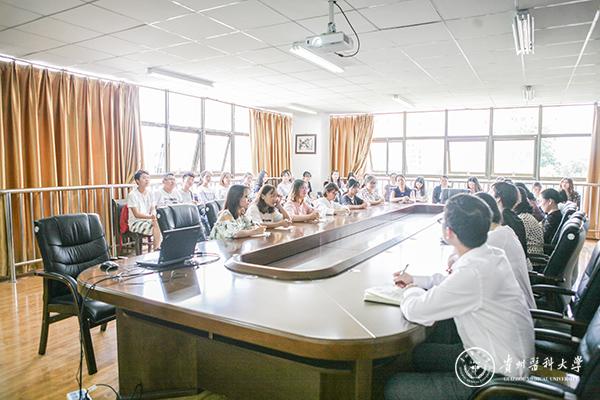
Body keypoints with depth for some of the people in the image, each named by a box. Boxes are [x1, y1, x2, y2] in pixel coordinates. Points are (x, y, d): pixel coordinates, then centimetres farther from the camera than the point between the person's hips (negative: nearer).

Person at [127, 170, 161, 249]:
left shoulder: (150, 194, 8)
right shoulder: (132, 195, -10)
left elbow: (153, 209, 4)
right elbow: (136, 214, -16)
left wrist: (154, 216, -20)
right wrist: (150, 216, -29)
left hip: (148, 220, 6)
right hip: (136, 223, -5)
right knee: (156, 228, -28)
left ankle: (157, 248, -17)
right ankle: (157, 250, -17)